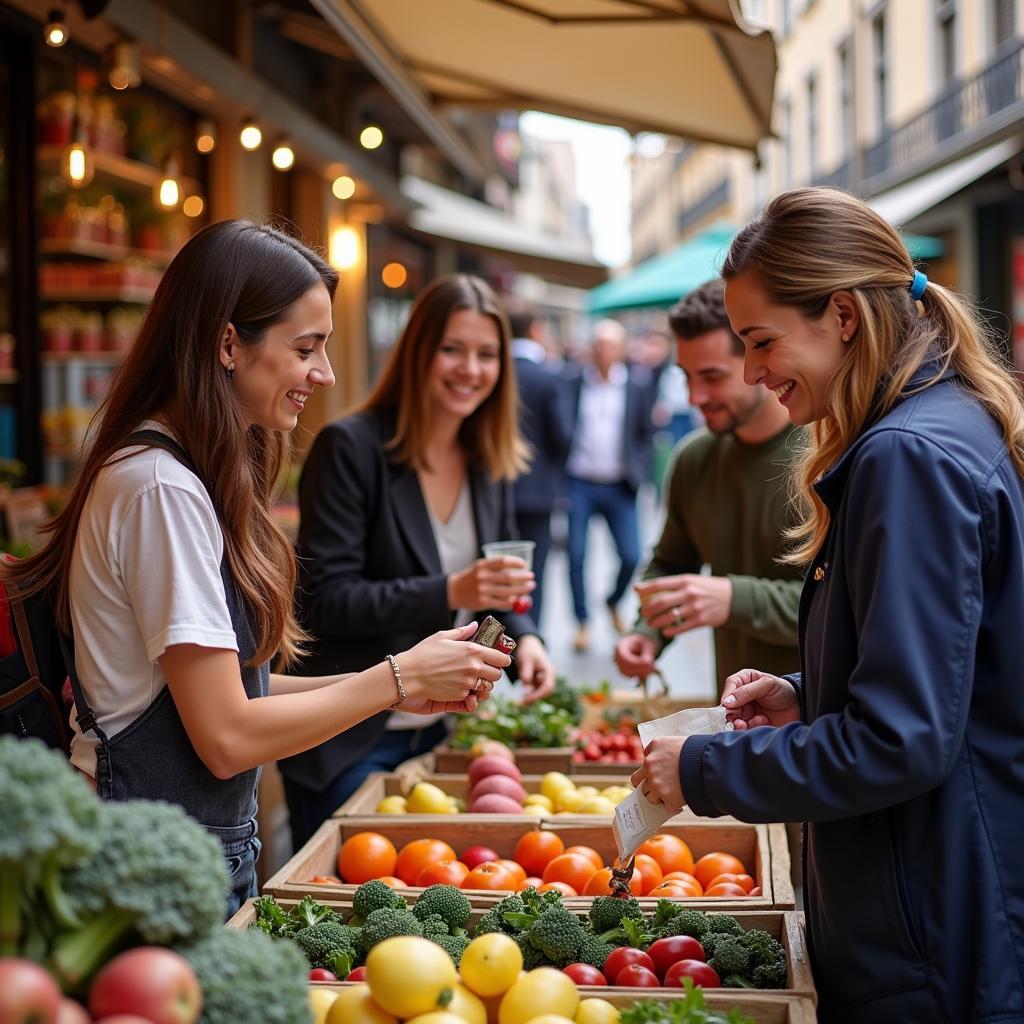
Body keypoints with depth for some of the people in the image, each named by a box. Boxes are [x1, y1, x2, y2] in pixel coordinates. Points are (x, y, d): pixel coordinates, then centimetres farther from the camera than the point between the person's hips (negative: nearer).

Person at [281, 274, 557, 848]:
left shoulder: (491, 463, 5)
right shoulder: (351, 449, -15)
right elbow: (324, 601, -19)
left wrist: (525, 638, -9)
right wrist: (449, 593, -29)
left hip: (440, 734, 6)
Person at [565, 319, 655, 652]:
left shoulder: (637, 389, 4)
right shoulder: (573, 385, 1)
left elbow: (647, 435, 11)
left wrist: (638, 470, -2)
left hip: (619, 487, 1)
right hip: (580, 484, -1)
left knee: (631, 556, -3)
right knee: (576, 555, -2)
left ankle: (613, 602, 26)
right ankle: (582, 622, 12)